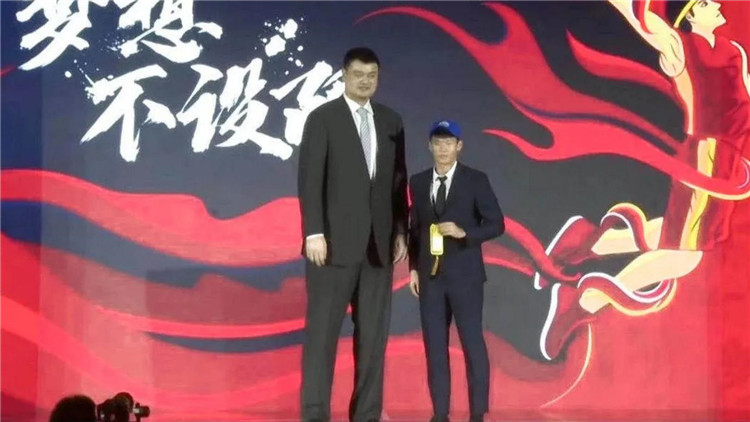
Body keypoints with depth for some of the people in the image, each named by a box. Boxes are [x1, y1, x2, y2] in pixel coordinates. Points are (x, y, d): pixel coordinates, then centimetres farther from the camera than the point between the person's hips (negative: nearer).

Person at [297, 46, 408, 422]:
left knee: (373, 332, 5)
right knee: (323, 329, -3)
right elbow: (309, 180, -8)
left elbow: (398, 181, 14)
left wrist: (400, 231, 9)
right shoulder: (322, 118, -2)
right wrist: (314, 233, -15)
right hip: (336, 241, -4)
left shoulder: (391, 121, 12)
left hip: (378, 243, 5)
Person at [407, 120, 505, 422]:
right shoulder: (418, 182, 10)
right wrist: (414, 267, 6)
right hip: (430, 275, 4)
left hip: (465, 275, -3)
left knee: (472, 344, -2)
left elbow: (496, 224, -3)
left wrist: (463, 233, -18)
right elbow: (414, 227, 13)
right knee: (435, 345, 3)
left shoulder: (475, 180, -1)